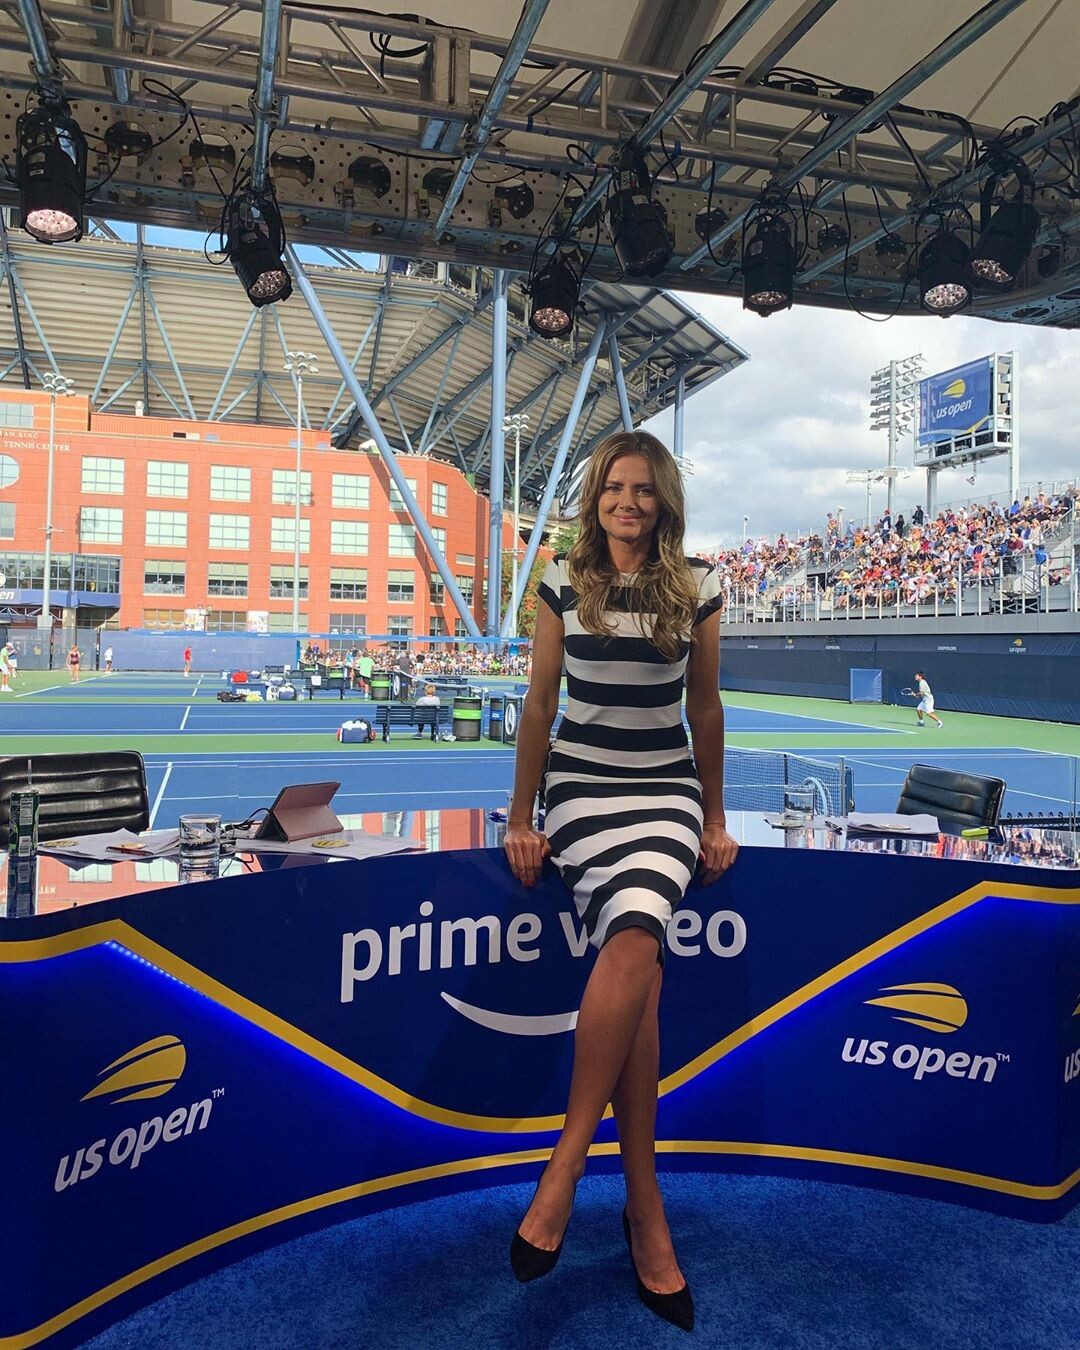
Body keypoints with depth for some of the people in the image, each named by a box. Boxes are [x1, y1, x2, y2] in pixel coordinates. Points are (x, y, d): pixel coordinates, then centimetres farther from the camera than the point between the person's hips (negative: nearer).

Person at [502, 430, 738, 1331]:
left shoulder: (696, 588, 6)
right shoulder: (564, 584, 5)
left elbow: (705, 707, 11)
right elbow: (539, 702, 6)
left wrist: (716, 819, 13)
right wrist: (521, 816, 5)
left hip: (667, 790, 1)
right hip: (582, 785, -1)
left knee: (636, 936, -26)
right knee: (640, 977, -19)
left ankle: (570, 1157, -10)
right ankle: (646, 1209, -6)